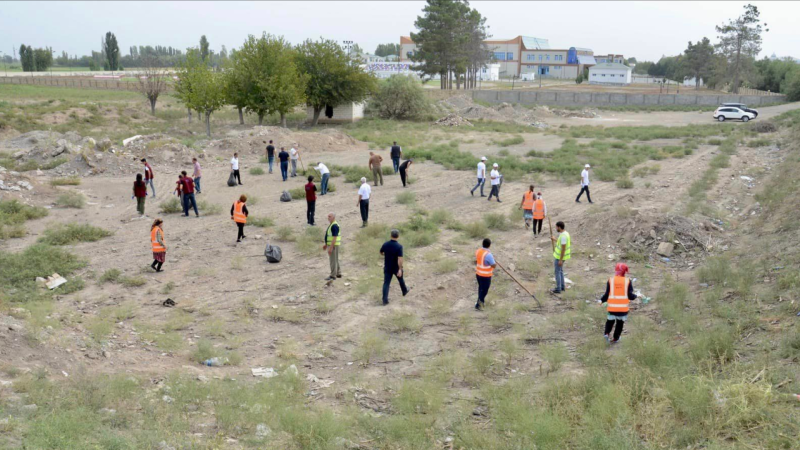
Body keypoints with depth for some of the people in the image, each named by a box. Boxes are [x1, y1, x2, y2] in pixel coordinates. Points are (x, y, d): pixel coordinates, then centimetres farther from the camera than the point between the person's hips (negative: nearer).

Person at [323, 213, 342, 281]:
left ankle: (333, 276, -1)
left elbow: (335, 238, -24)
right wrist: (326, 245, 21)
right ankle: (338, 274, 23)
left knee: (333, 260, -5)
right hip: (331, 245, 11)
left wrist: (331, 247, -25)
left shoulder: (334, 226, -20)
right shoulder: (331, 225, 14)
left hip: (333, 245, -11)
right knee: (335, 260, 16)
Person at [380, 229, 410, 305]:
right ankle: (405, 291, 49)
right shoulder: (399, 246, -22)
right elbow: (400, 259, -27)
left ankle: (385, 300, -5)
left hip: (387, 267, 2)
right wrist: (400, 269, -25)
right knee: (401, 279, 24)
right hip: (396, 267, -2)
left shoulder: (385, 244, -8)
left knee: (386, 283, 3)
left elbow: (381, 253, 10)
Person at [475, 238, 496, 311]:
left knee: (481, 288, 25)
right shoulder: (488, 254, -28)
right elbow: (494, 266, -20)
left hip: (478, 274, 7)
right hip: (486, 276, -7)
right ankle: (478, 305, 14)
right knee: (484, 290, 8)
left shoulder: (478, 251, -5)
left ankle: (481, 301, 42)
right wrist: (495, 263, 1)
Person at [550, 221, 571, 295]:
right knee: (560, 271, 20)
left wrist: (560, 260, -22)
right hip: (560, 256, 10)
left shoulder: (563, 236, -27)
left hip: (559, 257, -10)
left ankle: (558, 289, 10)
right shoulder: (565, 233, 4)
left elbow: (563, 248, -26)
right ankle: (562, 287, 29)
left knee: (557, 272, 2)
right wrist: (555, 240, 23)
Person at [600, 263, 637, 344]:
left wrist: (601, 300, 12)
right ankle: (615, 338, 19)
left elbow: (607, 294, -4)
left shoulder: (611, 280, -3)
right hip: (623, 307, 0)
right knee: (620, 322, 15)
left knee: (610, 320, 19)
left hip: (612, 307, 1)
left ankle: (607, 333, -1)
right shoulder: (628, 281, -5)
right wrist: (636, 296, 14)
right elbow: (630, 296, -7)